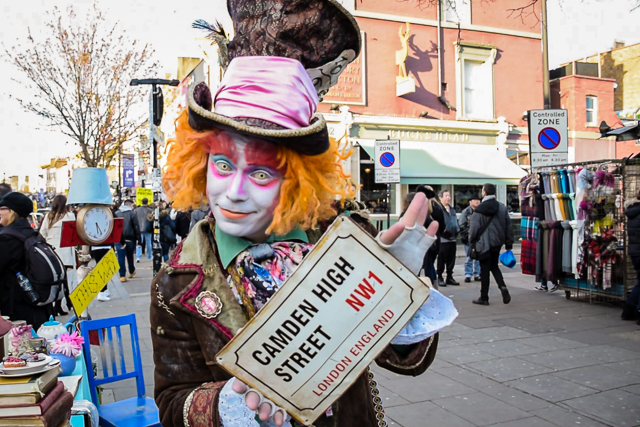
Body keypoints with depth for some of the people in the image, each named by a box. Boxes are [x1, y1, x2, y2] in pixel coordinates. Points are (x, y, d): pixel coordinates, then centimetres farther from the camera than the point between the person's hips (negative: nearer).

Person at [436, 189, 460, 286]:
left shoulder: (452, 209, 19)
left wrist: (457, 229, 12)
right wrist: (442, 230, -21)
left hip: (452, 238, 8)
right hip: (443, 239, -8)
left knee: (451, 260, 12)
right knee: (441, 260, 0)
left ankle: (450, 277, 21)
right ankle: (440, 278, 8)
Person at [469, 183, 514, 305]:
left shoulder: (479, 210, -13)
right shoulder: (502, 207, 4)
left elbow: (474, 228, -13)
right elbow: (508, 226, 6)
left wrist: (471, 242, 0)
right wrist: (509, 244, 12)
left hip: (484, 243, -5)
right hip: (497, 243, 5)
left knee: (484, 270, 2)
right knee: (494, 266, 21)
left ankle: (484, 298, 9)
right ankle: (502, 286, -3)